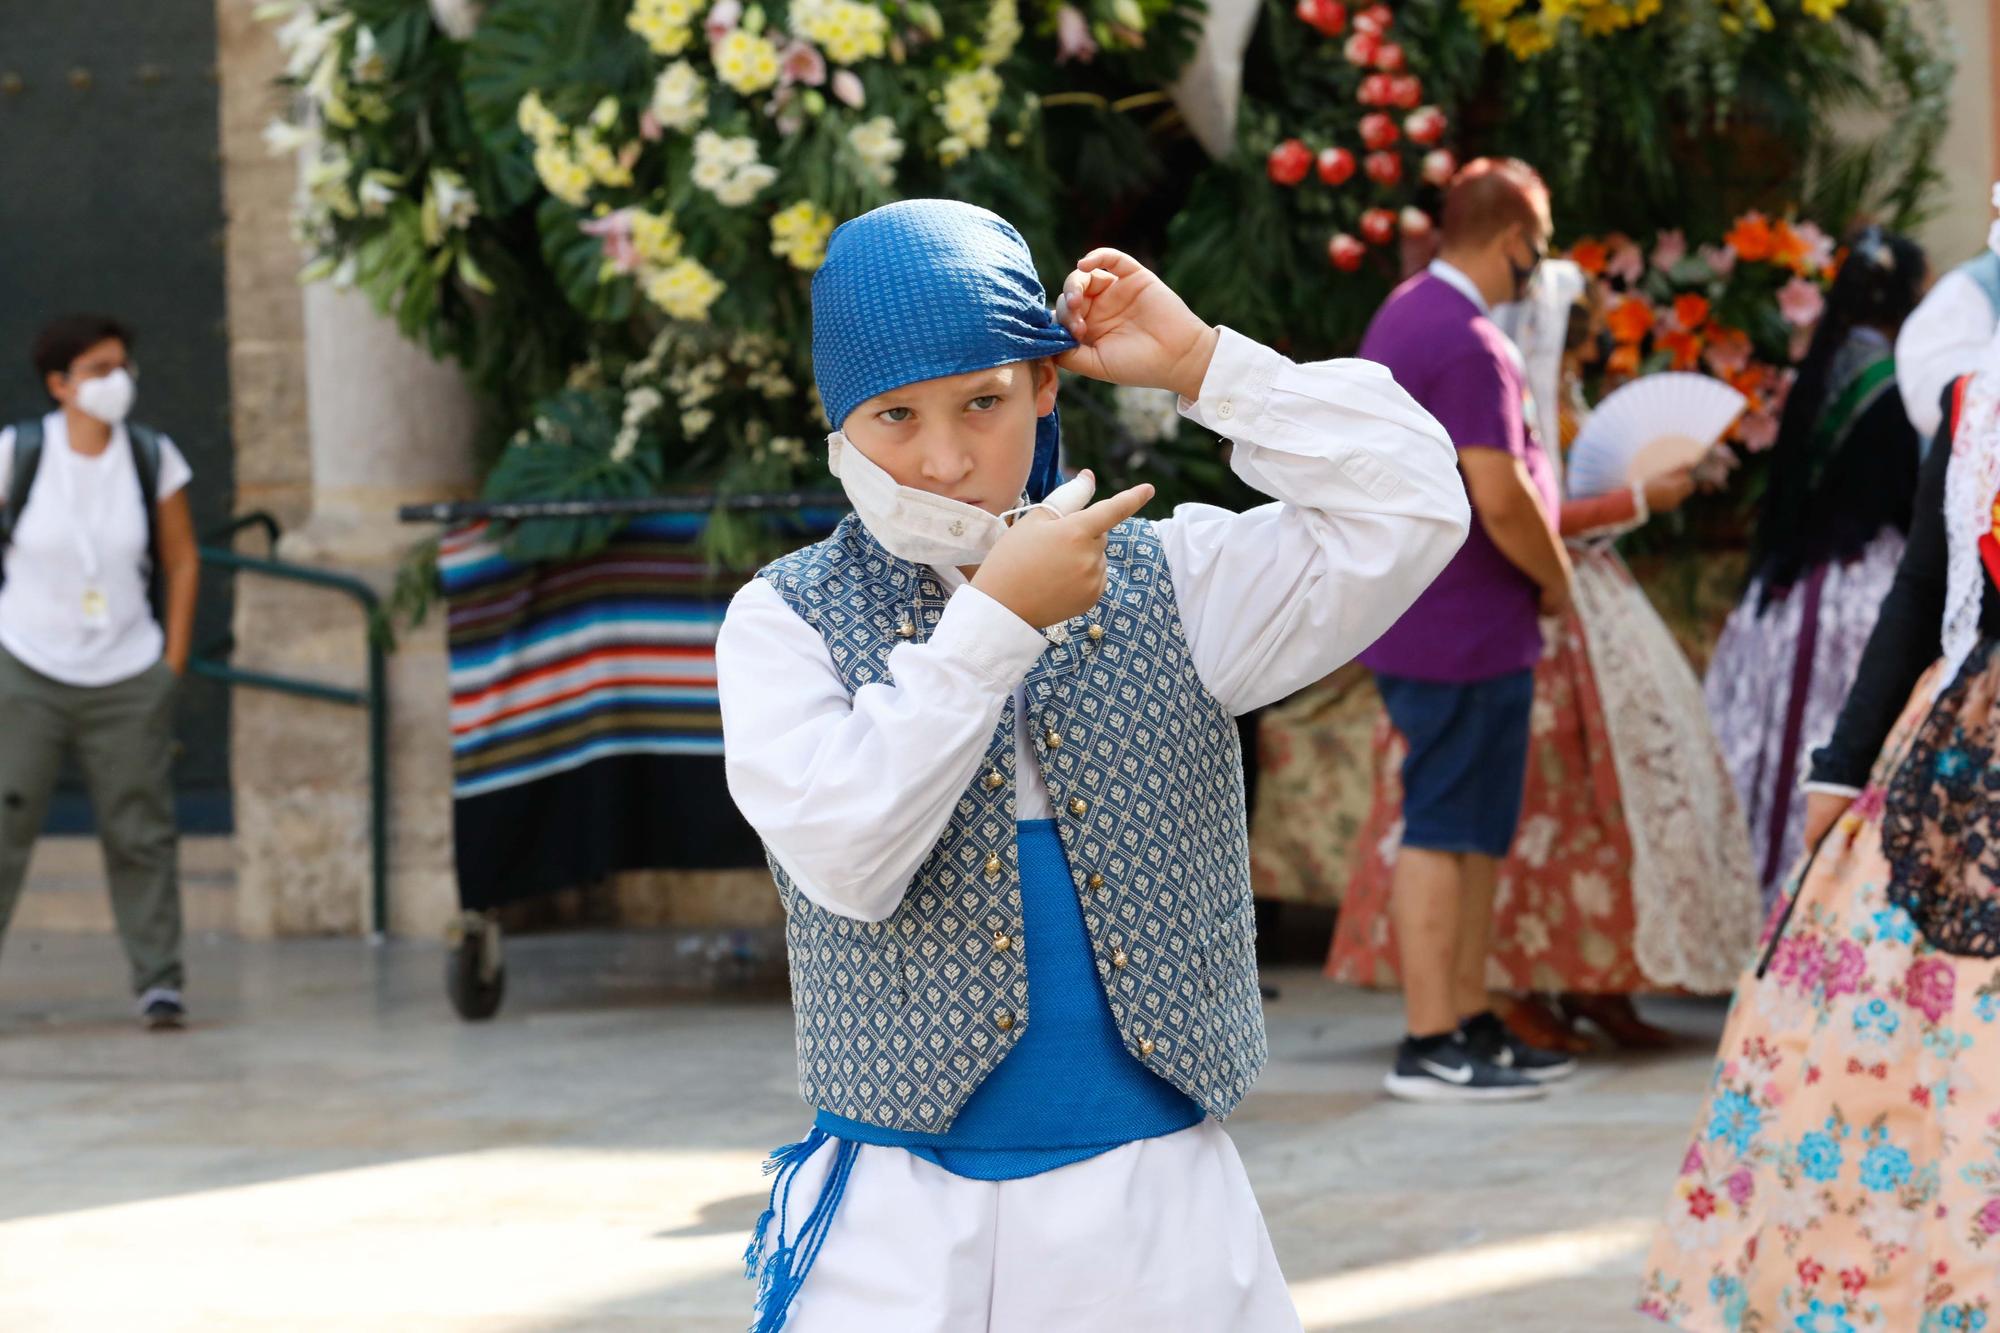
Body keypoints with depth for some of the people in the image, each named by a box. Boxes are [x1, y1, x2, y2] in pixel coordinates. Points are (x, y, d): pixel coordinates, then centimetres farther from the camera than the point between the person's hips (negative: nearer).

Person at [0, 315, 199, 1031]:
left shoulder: (152, 457, 1)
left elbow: (182, 561, 10)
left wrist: (172, 663, 5)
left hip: (128, 681, 1)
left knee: (139, 832, 0)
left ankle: (159, 983, 6)